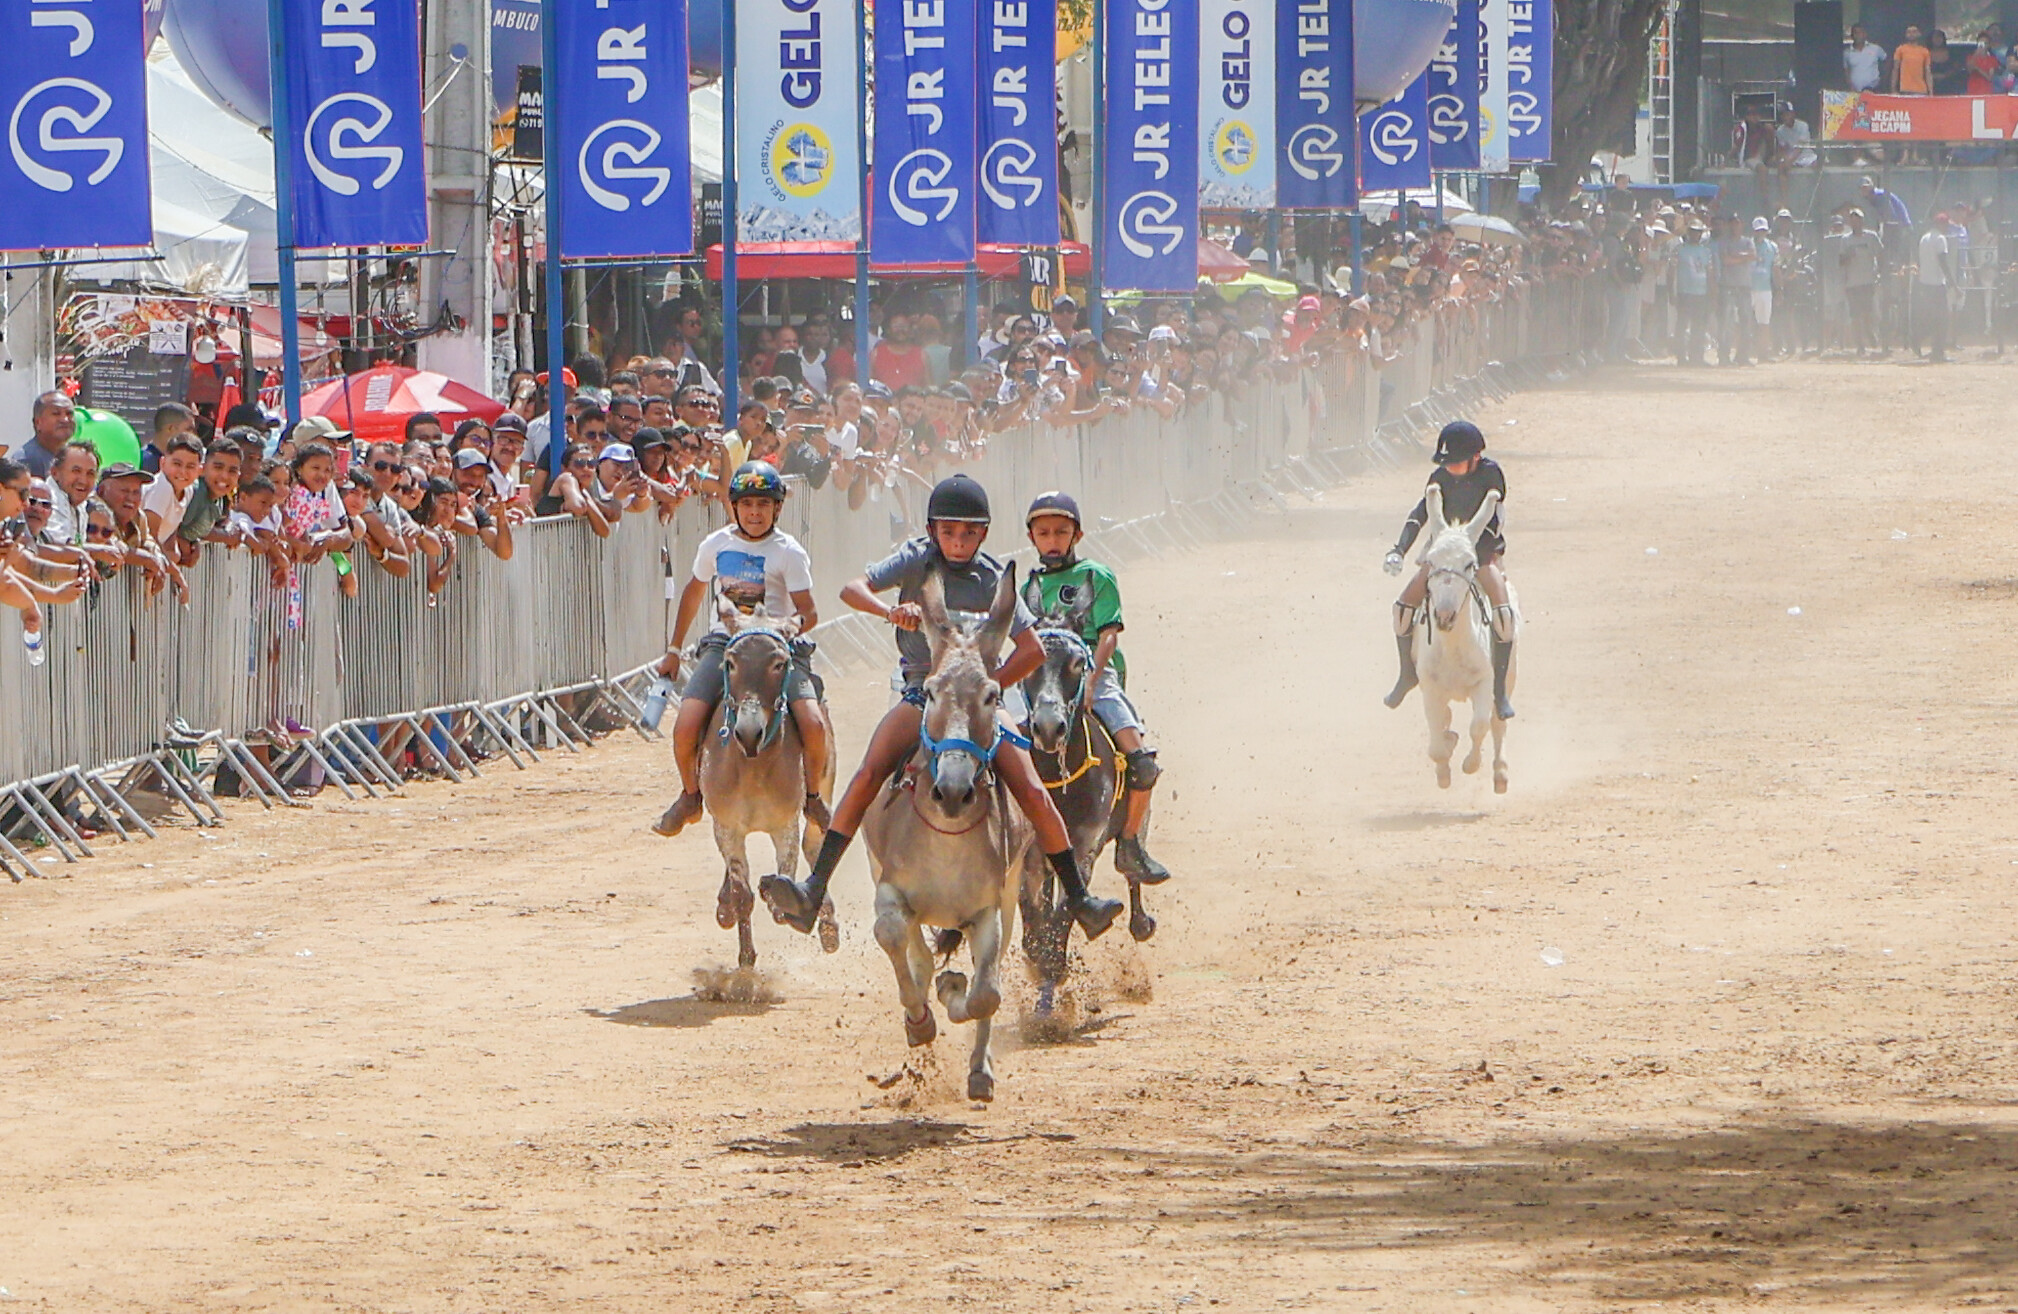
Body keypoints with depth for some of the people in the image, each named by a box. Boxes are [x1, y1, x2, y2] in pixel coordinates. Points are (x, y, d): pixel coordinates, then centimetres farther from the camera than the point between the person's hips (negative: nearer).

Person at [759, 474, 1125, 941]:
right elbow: (853, 588, -12)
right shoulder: (916, 561, 0)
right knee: (870, 774, -23)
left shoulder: (993, 580, 1)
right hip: (922, 689, -1)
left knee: (1033, 793, -12)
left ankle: (1078, 898, 1)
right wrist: (891, 611, -33)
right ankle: (813, 890, -29)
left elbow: (1032, 650, -2)